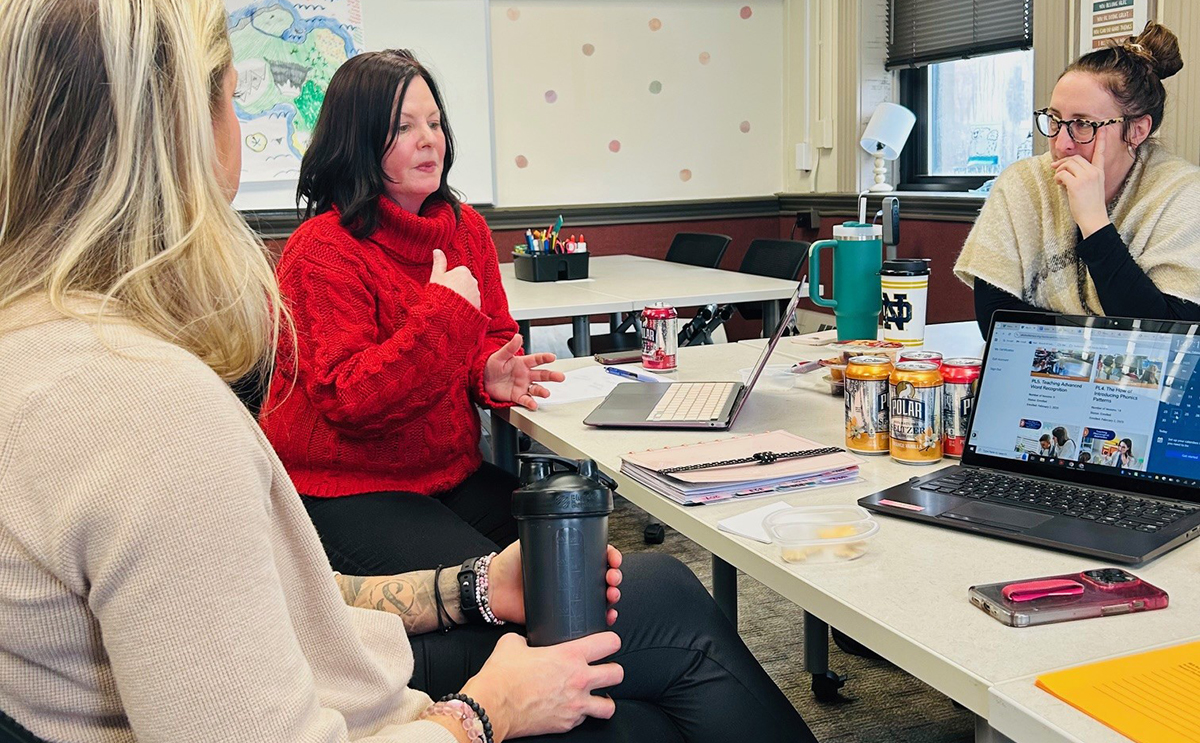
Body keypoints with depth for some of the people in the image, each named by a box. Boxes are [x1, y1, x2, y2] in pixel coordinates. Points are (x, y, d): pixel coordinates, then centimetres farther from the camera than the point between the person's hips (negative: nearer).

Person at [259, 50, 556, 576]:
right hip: (342, 489, -6)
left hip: (452, 472, 7)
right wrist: (444, 311, -24)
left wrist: (492, 373, -7)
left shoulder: (466, 226, 8)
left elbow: (495, 335, 18)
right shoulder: (322, 250, -14)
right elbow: (346, 397, -20)